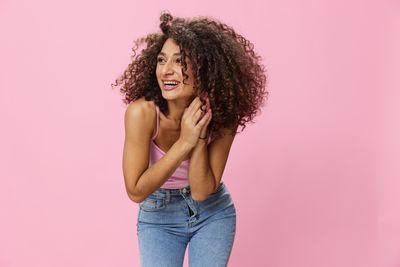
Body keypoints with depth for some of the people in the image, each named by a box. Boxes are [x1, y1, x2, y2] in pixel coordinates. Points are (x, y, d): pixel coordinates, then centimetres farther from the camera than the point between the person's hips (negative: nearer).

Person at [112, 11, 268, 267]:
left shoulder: (223, 116, -19)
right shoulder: (142, 111, -27)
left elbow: (201, 191, -19)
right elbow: (136, 191, -24)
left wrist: (201, 135, -30)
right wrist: (184, 142, -31)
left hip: (213, 213, 2)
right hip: (158, 216, -1)